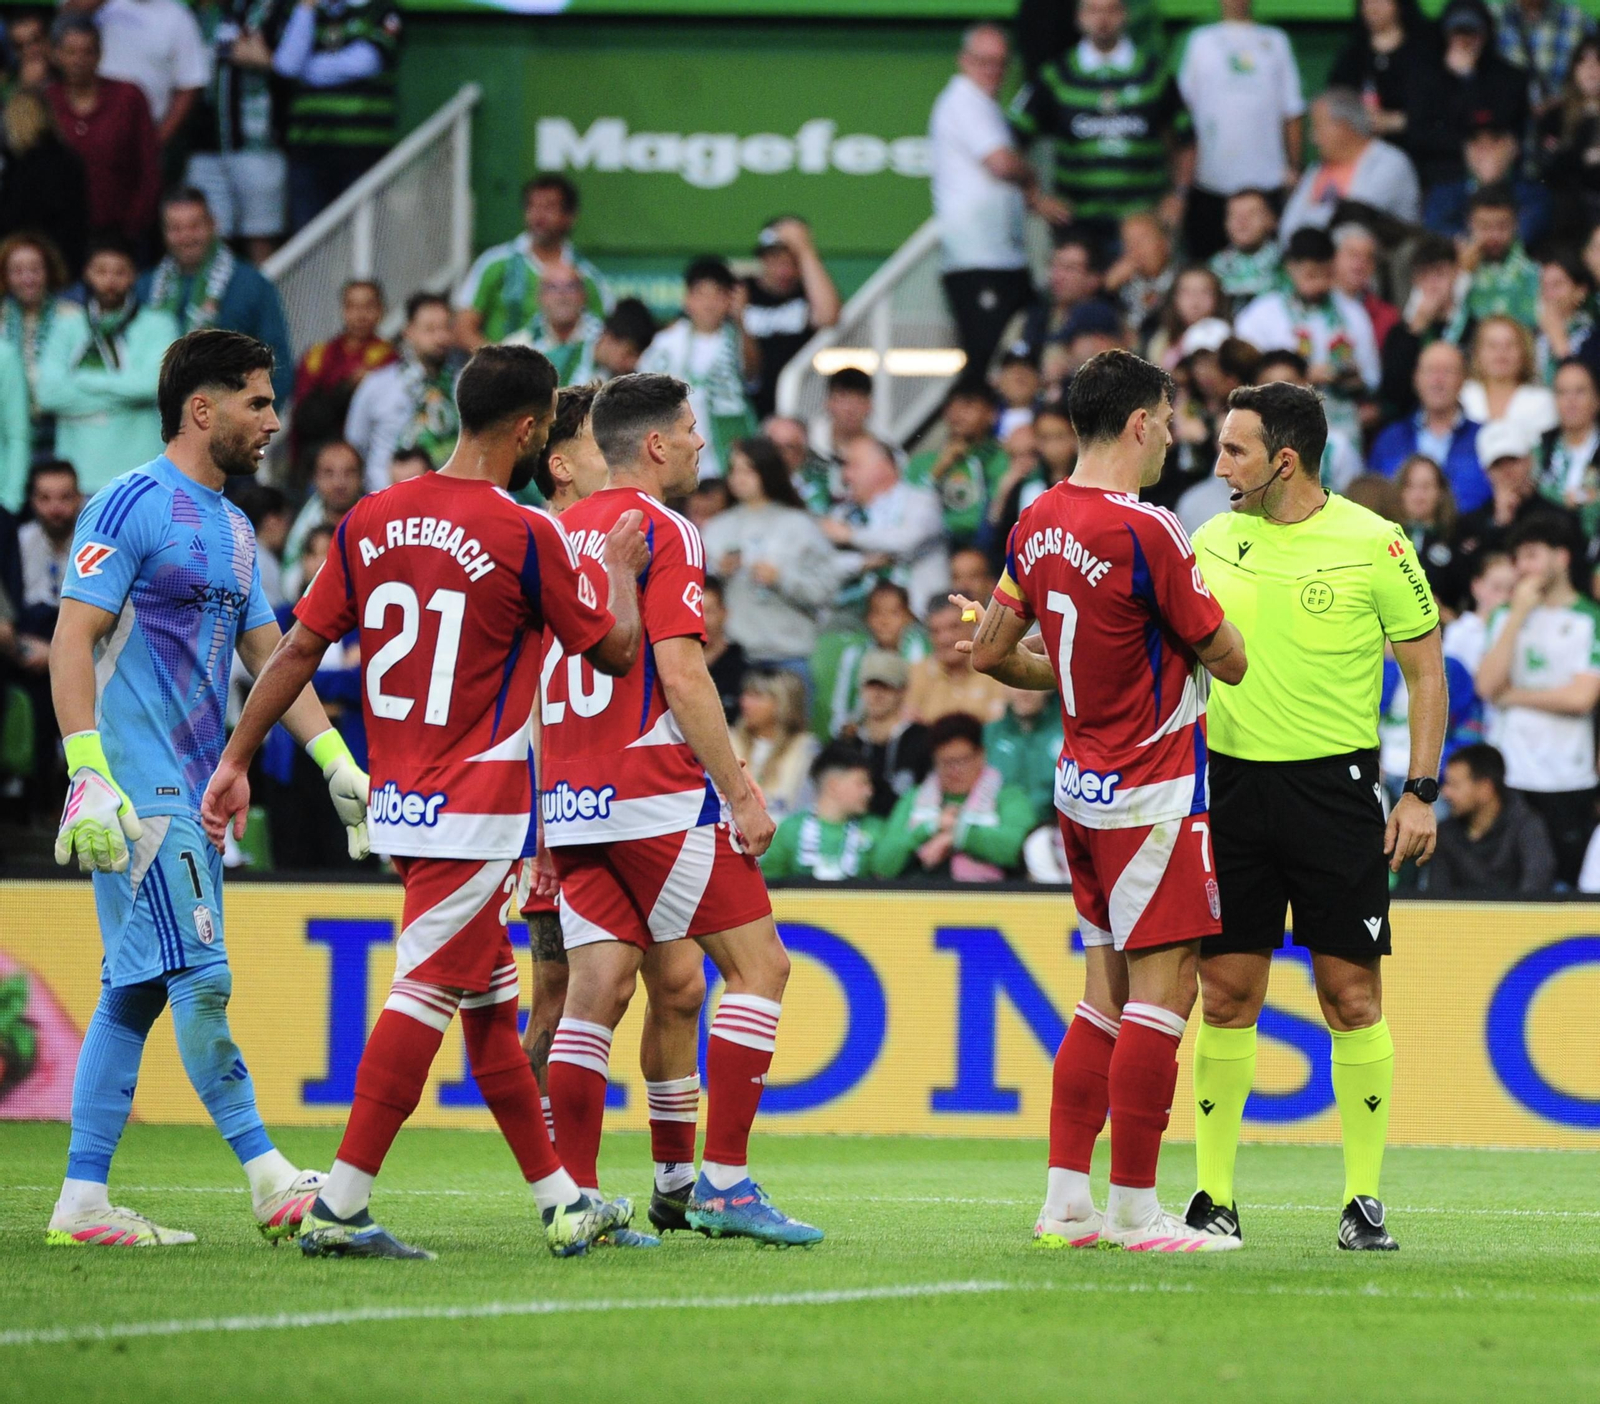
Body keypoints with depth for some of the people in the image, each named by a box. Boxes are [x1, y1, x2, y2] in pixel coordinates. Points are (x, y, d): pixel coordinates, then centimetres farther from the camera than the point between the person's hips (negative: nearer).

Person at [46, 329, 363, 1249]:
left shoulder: (234, 528, 18)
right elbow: (73, 639, -13)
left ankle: (82, 1201, 7)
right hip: (139, 786, -9)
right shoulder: (133, 505, -8)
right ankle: (272, 1181, -10)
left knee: (137, 990, 6)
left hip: (196, 793, 9)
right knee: (201, 977, -10)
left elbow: (270, 656, 23)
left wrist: (341, 767, 15)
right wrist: (90, 774, -22)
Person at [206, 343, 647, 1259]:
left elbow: (301, 647, 5)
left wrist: (236, 761, 10)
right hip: (477, 807, -7)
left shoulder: (372, 521, 4)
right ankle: (341, 1207, -13)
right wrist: (621, 569, 19)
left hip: (398, 802, 7)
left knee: (491, 1002, 14)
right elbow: (615, 652, 0)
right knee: (428, 991, -7)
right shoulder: (528, 537, -12)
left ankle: (563, 1203, 22)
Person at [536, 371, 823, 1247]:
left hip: (571, 801, 8)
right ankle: (723, 1182, -6)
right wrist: (741, 791, -13)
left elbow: (539, 674, 17)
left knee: (597, 989, 6)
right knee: (758, 965, 0)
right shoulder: (662, 532, -9)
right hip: (655, 794, -8)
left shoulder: (563, 532, 14)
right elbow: (683, 679, -16)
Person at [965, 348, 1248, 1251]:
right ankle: (1135, 1210, -5)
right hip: (1153, 792, -9)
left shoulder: (1041, 523, 6)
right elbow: (1230, 659, -12)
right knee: (1163, 992, -5)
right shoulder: (1145, 531, -19)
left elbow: (990, 652, 16)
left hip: (1085, 784, 9)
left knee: (1107, 995, 14)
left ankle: (1067, 1201, 13)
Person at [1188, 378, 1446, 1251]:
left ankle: (1364, 1197, 5)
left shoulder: (1372, 544, -4)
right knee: (1226, 991, 1)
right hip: (1233, 785, 3)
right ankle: (1214, 1195, 7)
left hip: (1335, 787, -3)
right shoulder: (1212, 541, 7)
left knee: (1351, 996, -3)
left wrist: (1421, 793, -5)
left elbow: (1426, 671, 1)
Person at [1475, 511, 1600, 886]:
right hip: (1509, 777, 4)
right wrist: (1518, 616, -3)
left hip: (1567, 784, -3)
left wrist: (1514, 696, -2)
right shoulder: (1507, 616, 12)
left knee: (1565, 883, -3)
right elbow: (1487, 685, -1)